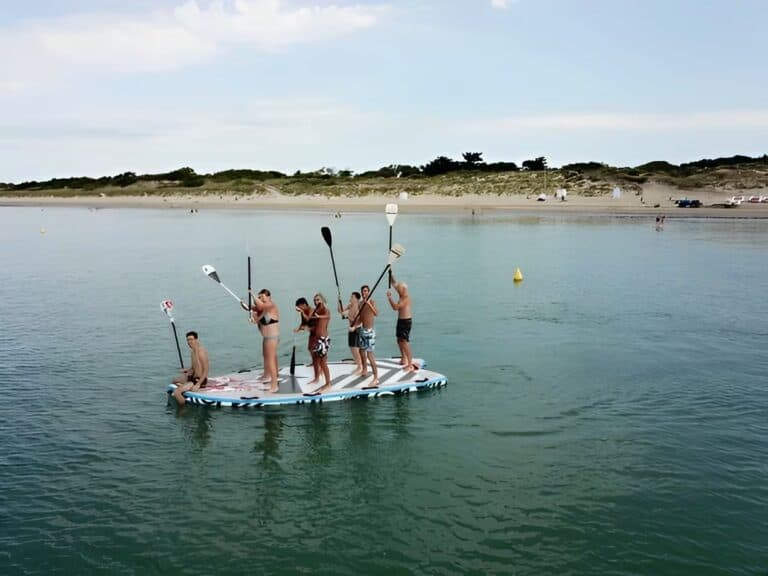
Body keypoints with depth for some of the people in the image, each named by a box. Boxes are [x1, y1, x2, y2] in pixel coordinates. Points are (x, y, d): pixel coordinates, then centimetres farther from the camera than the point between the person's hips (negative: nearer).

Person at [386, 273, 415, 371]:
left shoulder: (406, 298, -20)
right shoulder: (402, 295, 6)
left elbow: (396, 307, -29)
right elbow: (394, 284, 15)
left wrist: (389, 297, -25)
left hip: (406, 321, -10)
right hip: (401, 320, 10)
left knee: (405, 342, -15)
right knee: (399, 340, 22)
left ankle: (410, 364, -17)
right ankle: (403, 359, 37)